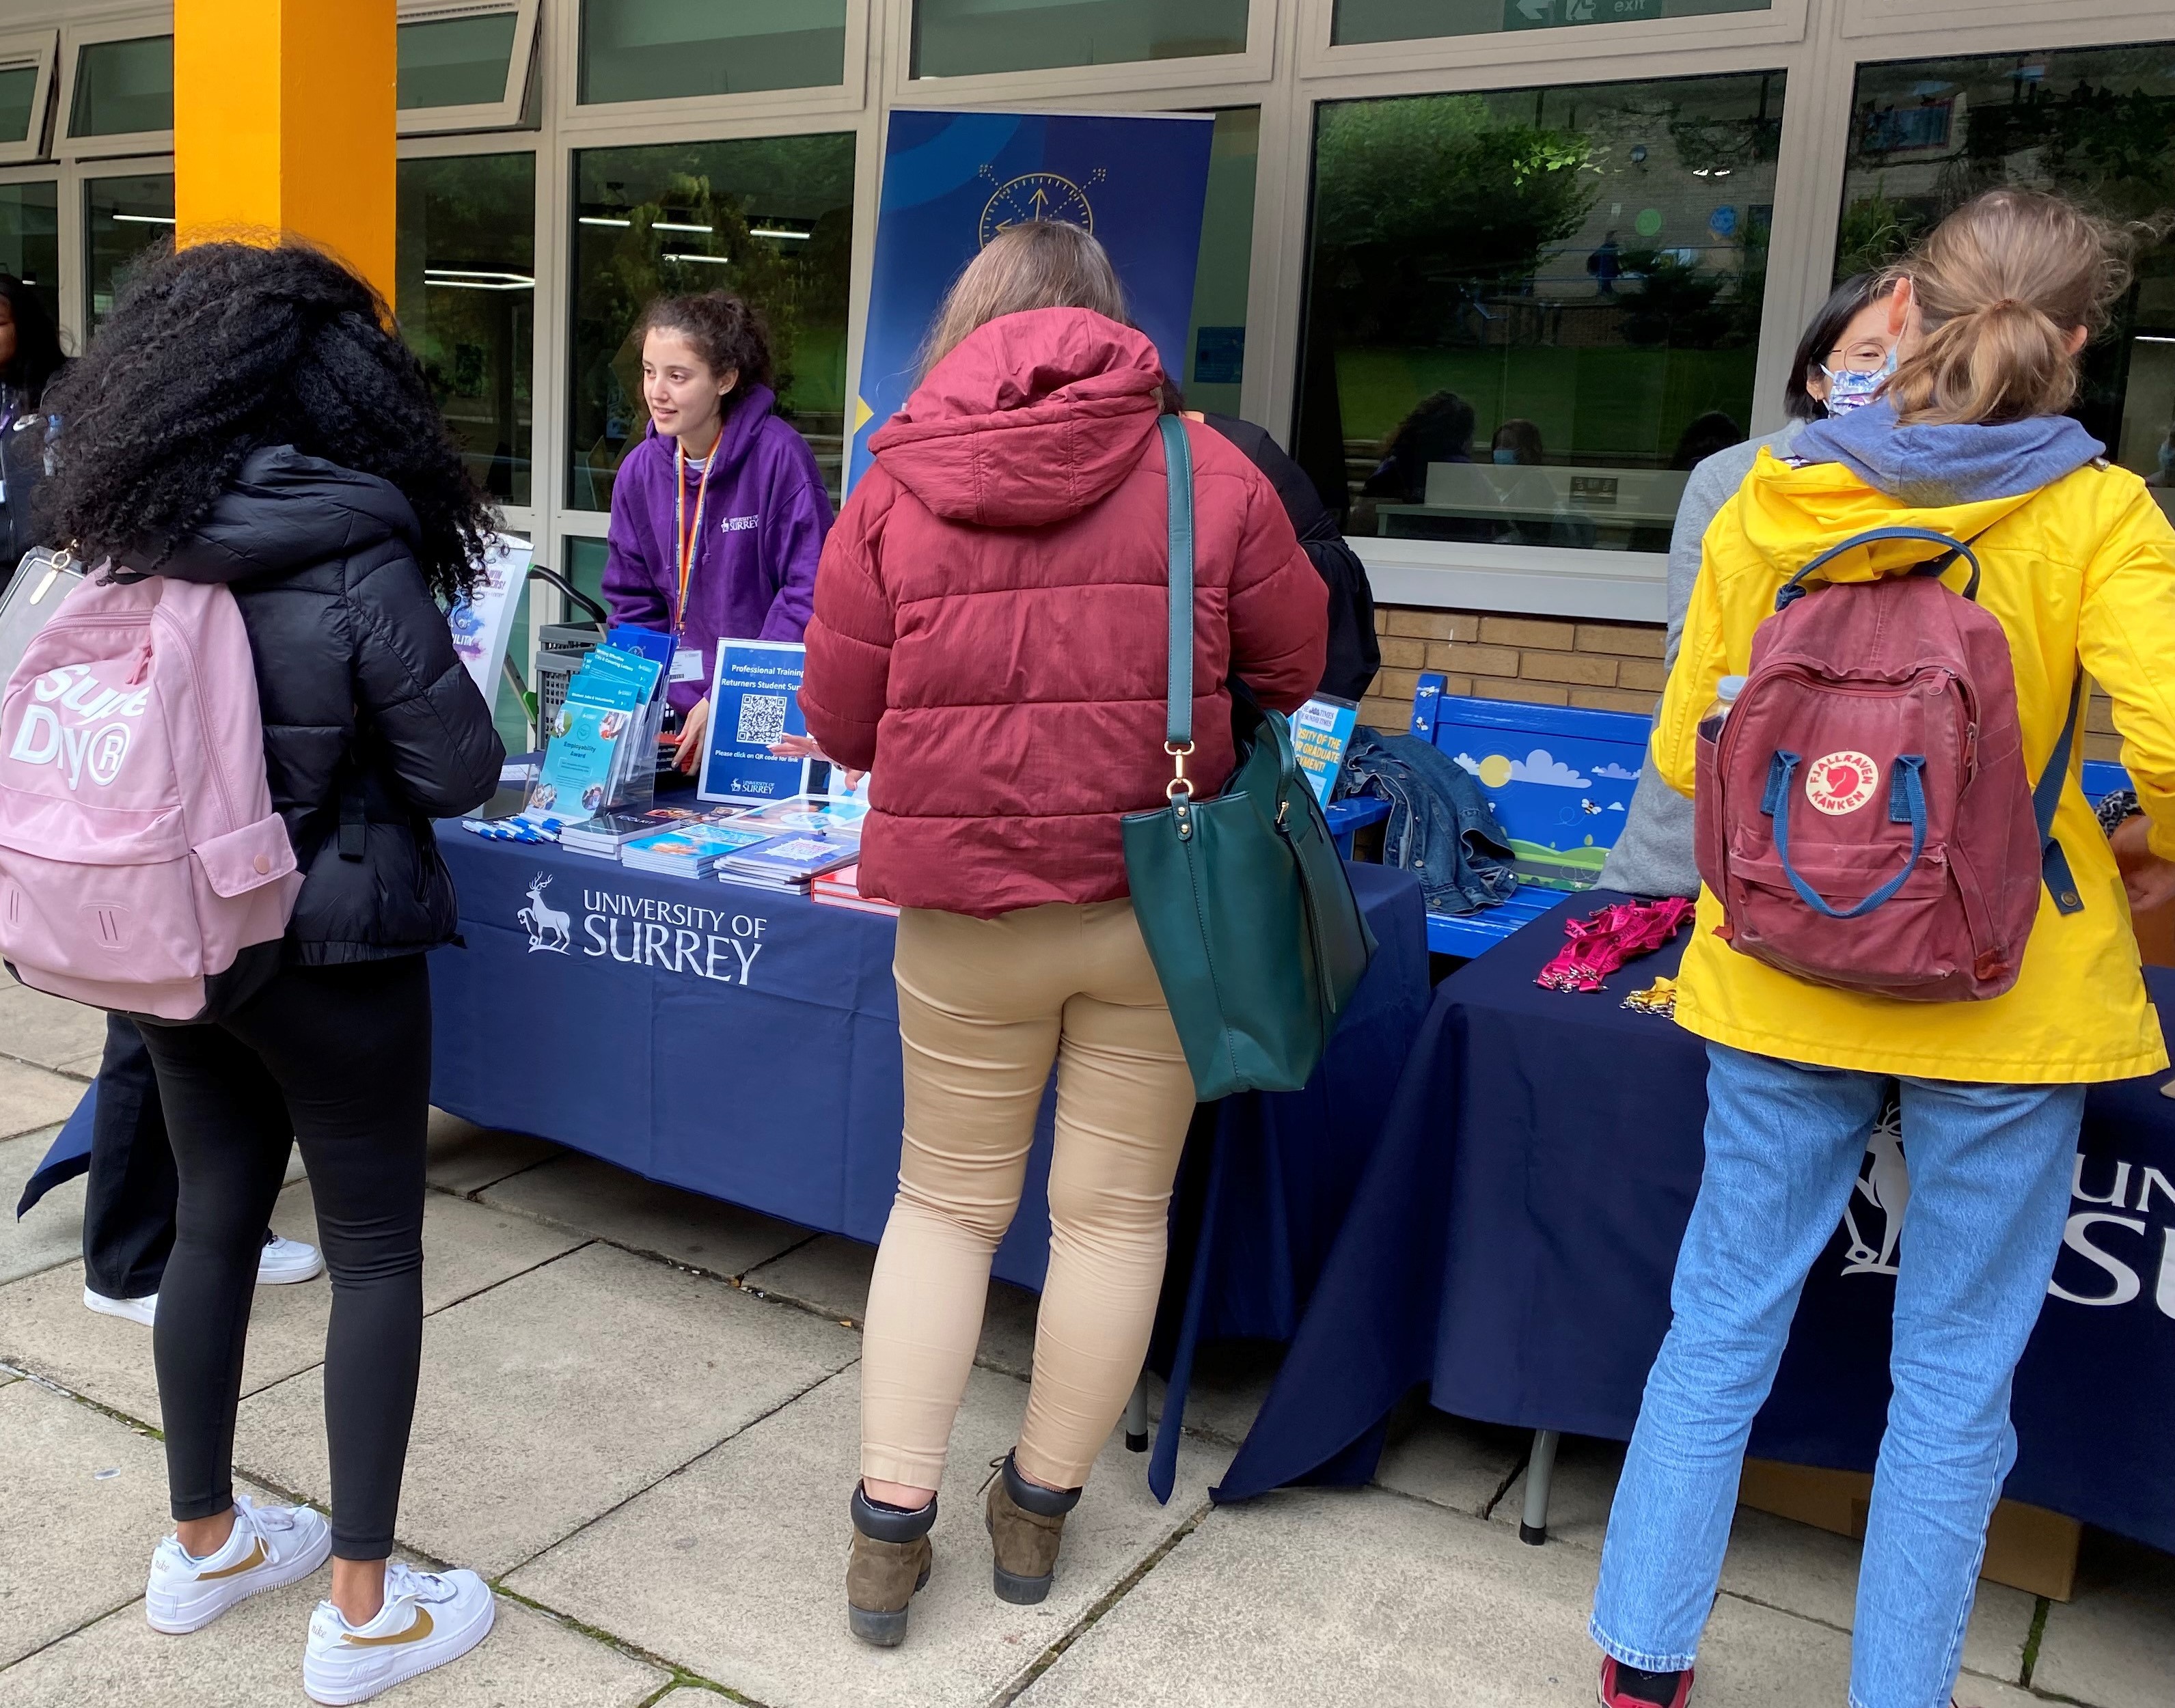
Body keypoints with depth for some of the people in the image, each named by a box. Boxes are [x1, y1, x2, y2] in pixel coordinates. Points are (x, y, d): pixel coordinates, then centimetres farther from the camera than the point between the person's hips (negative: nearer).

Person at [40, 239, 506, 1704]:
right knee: (377, 1255, 6)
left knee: (214, 1226, 18)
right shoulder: (358, 565, -18)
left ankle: (204, 1544, 34)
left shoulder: (139, 550, -1)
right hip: (333, 956, -6)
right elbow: (463, 771, -13)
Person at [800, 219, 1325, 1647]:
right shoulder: (1206, 472, -4)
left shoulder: (895, 488, -2)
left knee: (946, 1203, 16)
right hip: (1159, 900, 0)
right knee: (1116, 1208, 14)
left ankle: (891, 1526, 18)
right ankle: (1041, 1509, 28)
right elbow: (1295, 670, 5)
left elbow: (841, 723, 0)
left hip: (965, 913, 1)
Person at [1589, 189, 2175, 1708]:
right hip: (2010, 998, -2)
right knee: (1956, 1380, 13)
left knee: (1721, 1323, 15)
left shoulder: (1765, 504, -2)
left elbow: (1687, 748, 0)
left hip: (1780, 980, 2)